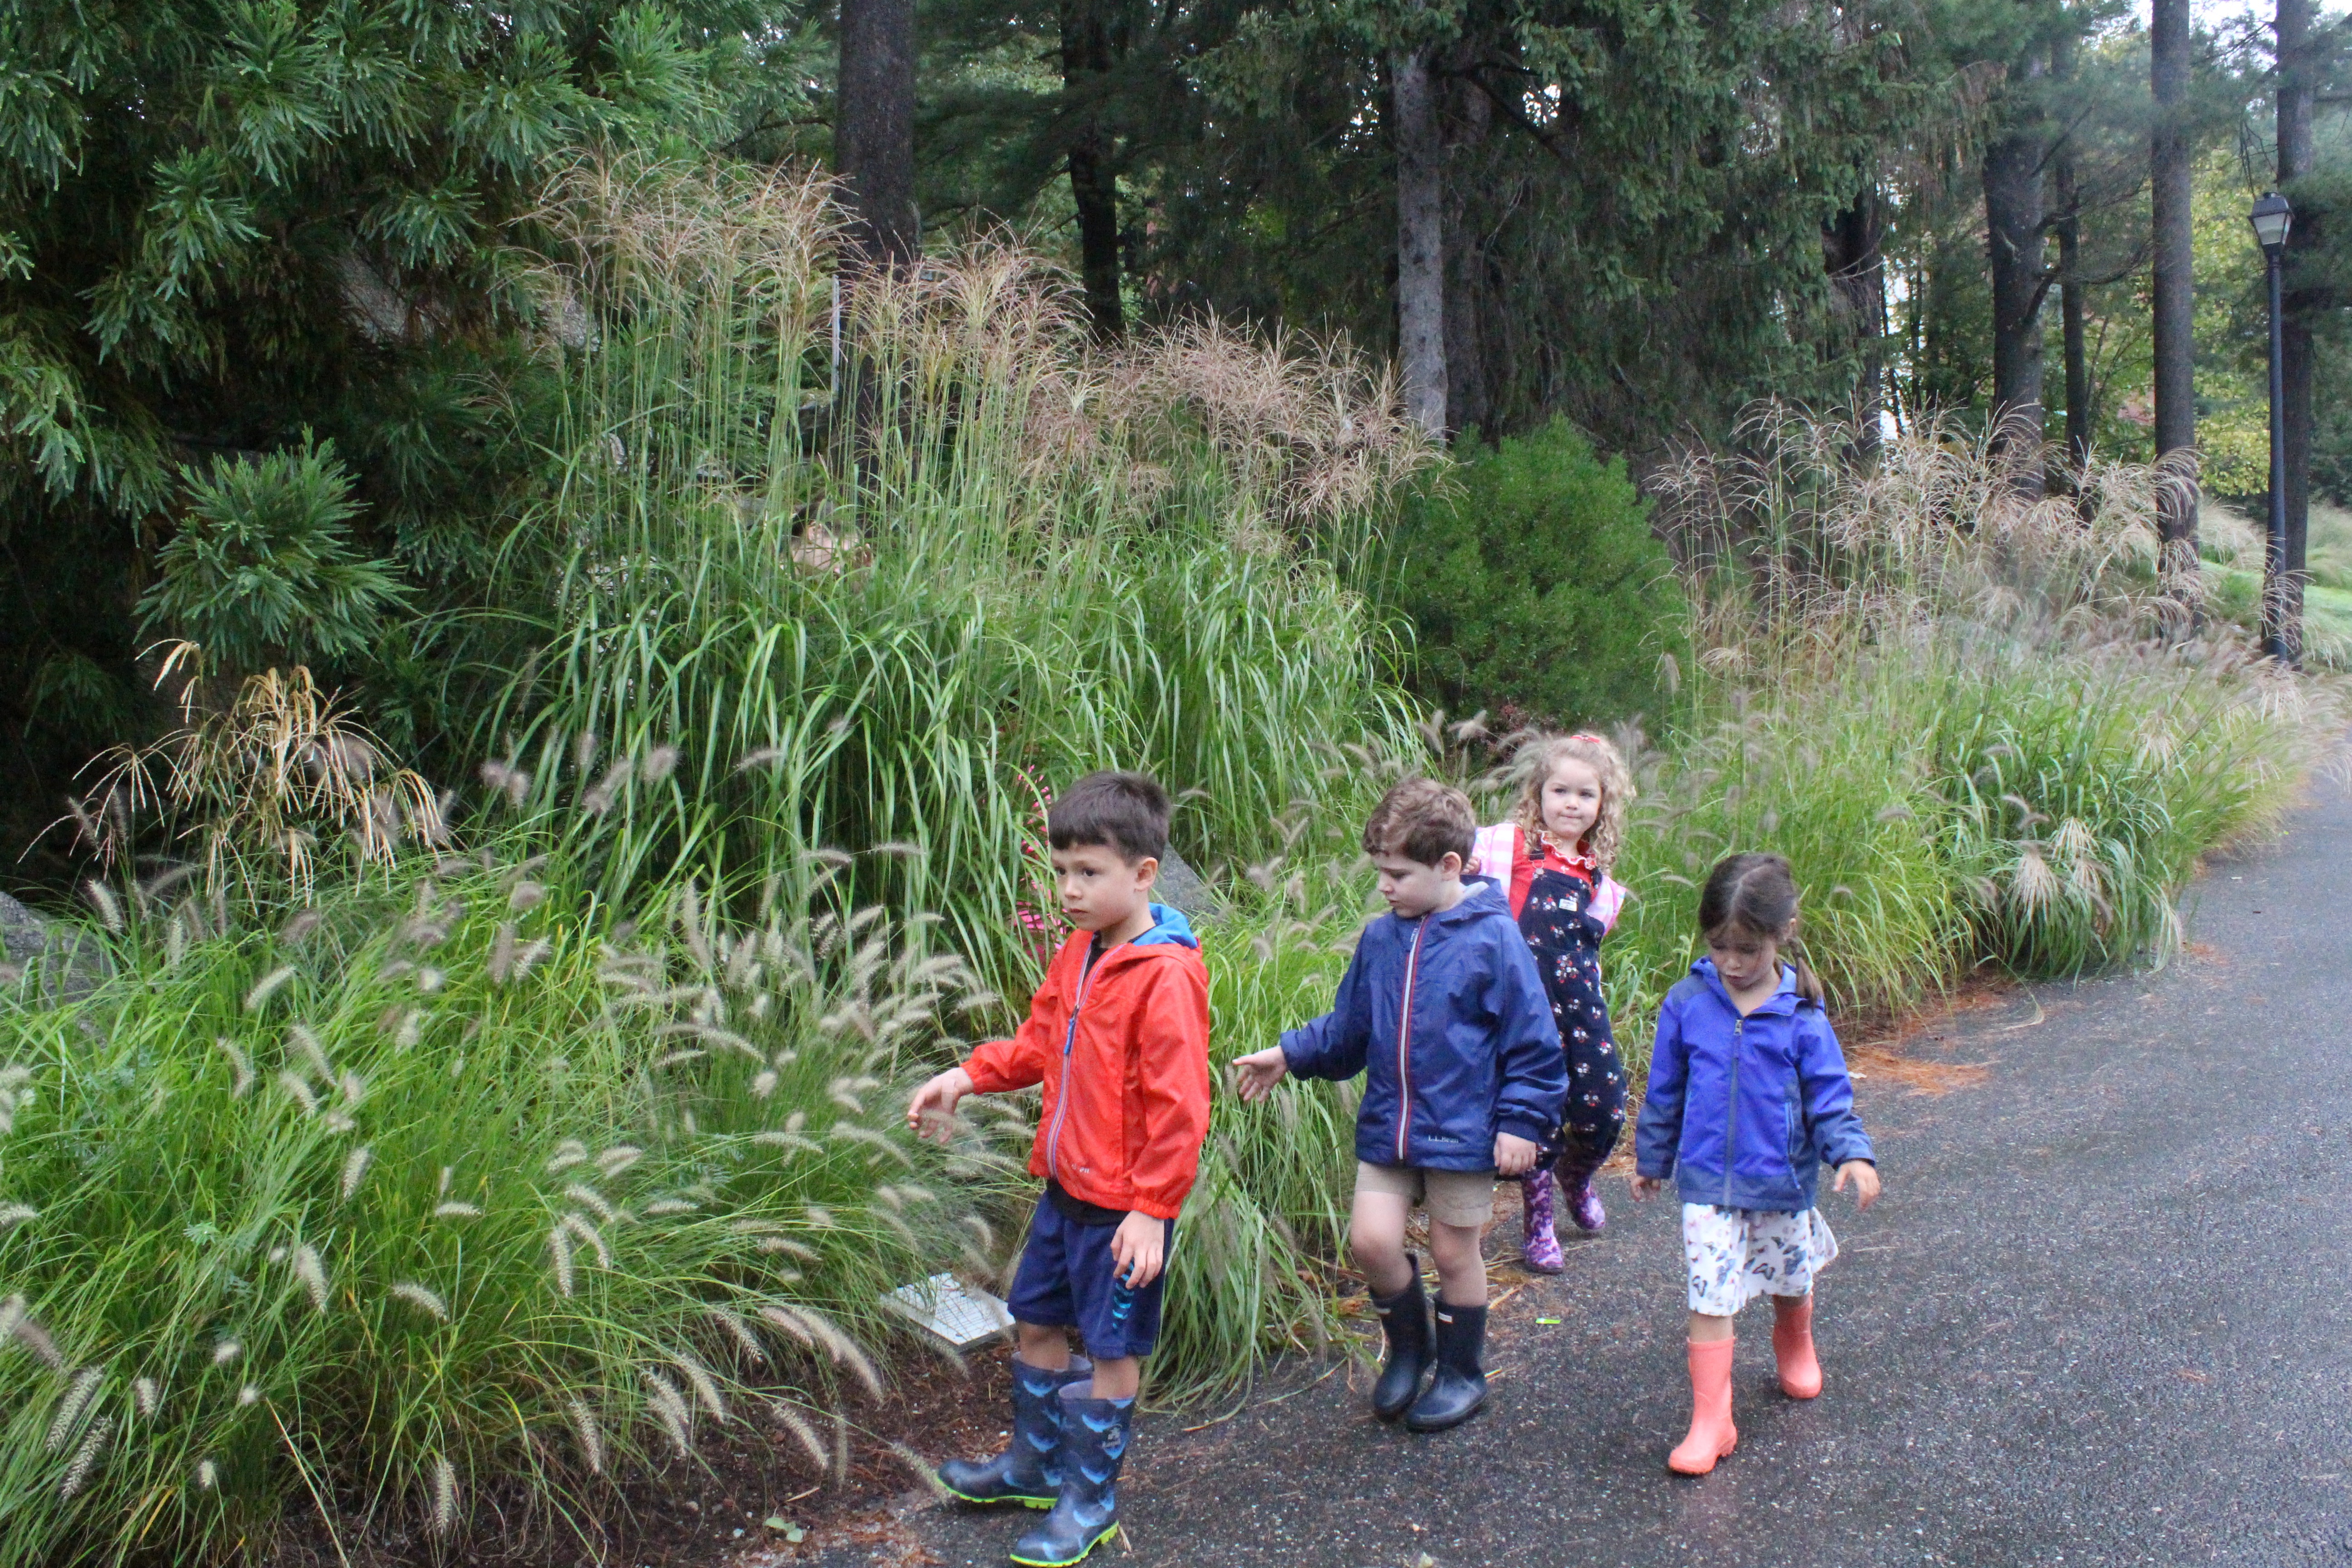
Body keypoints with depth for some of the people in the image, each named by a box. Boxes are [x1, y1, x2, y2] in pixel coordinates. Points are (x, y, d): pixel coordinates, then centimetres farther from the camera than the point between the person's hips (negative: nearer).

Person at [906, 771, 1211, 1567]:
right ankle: (1035, 1463, 41)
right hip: (1065, 1185, 9)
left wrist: (1151, 1209, -21)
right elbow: (1041, 1043, 18)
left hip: (1123, 1203, -9)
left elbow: (1178, 1106, -22)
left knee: (1111, 1348, 7)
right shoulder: (1080, 952, 5)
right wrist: (967, 1076, 4)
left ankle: (1091, 1497, 24)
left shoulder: (1167, 974, -22)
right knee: (1035, 1321, 21)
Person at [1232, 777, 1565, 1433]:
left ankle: (1461, 1373, 32)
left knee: (1454, 1254, 9)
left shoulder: (1492, 938, -12)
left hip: (1462, 1130, -4)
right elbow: (1348, 1028, 15)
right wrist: (1290, 1055, 5)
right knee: (1371, 1238, -4)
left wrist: (1522, 1121, -11)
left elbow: (1532, 1040, -8)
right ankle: (1409, 1346, 25)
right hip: (1387, 1126, 4)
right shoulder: (1381, 938, 3)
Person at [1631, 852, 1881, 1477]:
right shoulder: (1686, 1003, -9)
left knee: (1790, 1281, 23)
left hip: (1783, 1181, 1)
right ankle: (1711, 1420, 2)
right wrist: (1651, 1158, 13)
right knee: (1709, 1298, -6)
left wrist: (1853, 1154, -22)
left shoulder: (1800, 1015, -12)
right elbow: (1664, 1091, 3)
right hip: (1707, 1182, -1)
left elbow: (1829, 1097, -5)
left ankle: (1795, 1347, 54)